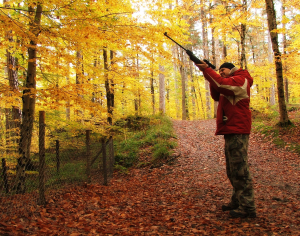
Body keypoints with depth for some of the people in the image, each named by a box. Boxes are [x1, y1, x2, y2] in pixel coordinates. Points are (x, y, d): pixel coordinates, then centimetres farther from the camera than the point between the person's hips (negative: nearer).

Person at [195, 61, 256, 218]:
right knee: (232, 170, 15)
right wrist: (211, 78, 6)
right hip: (231, 131, 11)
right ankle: (237, 202, 24)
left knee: (240, 170, -10)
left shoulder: (240, 79, -5)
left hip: (237, 131, -11)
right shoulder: (231, 83, 26)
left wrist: (206, 69, -15)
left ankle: (247, 207, -6)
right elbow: (217, 96, 17)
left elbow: (221, 84, -23)